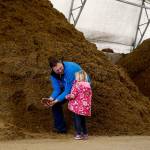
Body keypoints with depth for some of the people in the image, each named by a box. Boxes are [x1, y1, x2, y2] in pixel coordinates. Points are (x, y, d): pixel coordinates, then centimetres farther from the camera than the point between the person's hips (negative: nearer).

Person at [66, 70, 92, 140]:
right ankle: (85, 133, 21)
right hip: (85, 107, 7)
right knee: (83, 120, 18)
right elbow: (90, 94, 14)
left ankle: (78, 134, -1)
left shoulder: (77, 85, -13)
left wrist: (67, 96, 1)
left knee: (77, 120, 2)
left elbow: (72, 95, -17)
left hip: (77, 107, -6)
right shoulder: (88, 85, 8)